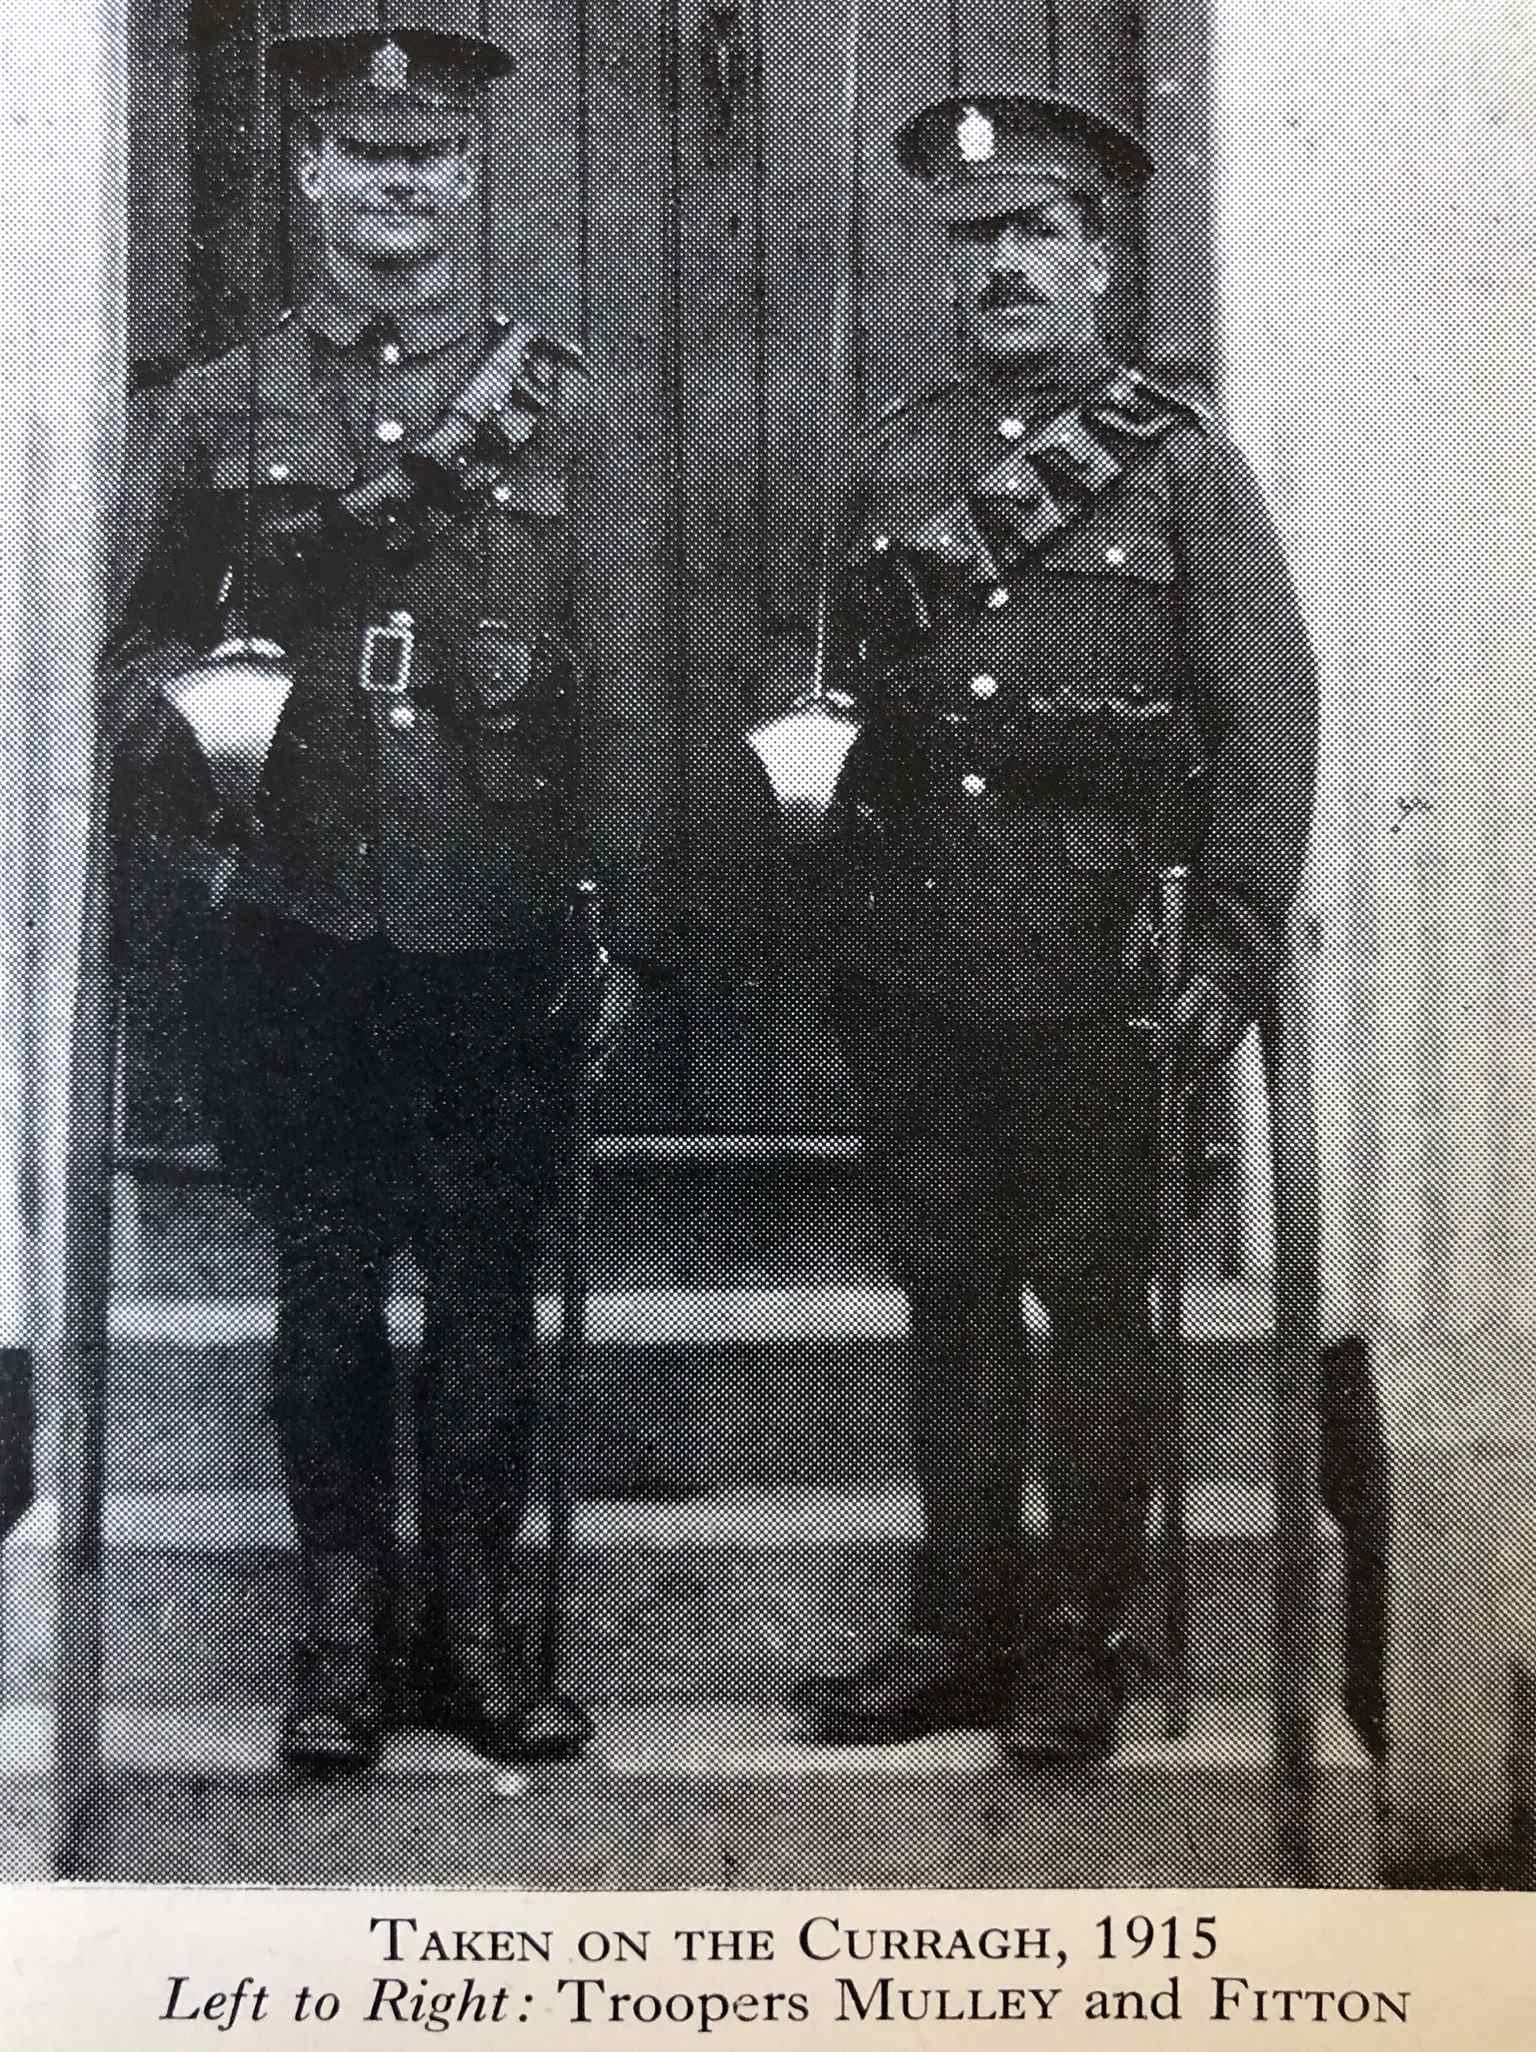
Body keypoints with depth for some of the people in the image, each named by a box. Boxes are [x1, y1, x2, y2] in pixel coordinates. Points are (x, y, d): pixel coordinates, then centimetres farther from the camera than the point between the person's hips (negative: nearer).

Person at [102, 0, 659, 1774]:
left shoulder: (559, 411, 7)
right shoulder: (215, 412, 7)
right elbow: (135, 664, 7)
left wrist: (628, 926, 3)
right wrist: (207, 841, -8)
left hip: (505, 941, 0)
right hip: (300, 942, 0)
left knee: (486, 1294, 7)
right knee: (326, 1295, 6)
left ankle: (478, 1627, 19)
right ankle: (341, 1635, 18)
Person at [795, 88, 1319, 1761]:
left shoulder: (1180, 459, 1)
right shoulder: (893, 459, 12)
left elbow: (1267, 712, -3)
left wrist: (1233, 951, -9)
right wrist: (825, 908, 7)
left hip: (1080, 959, -4)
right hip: (904, 953, 4)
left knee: (1090, 1298, 4)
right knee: (950, 1292, 10)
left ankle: (1079, 1646, 16)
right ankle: (962, 1626, 22)